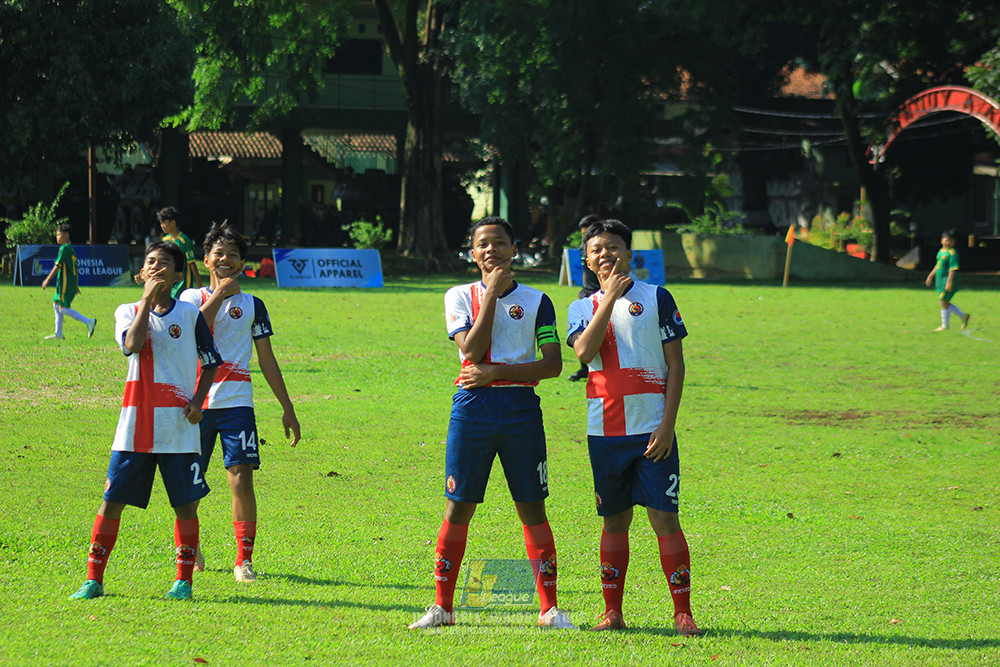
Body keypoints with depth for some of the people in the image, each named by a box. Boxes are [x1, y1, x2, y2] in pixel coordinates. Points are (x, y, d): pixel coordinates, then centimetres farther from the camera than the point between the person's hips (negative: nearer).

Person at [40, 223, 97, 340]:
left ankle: (89, 322, -19)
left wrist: (47, 280, -10)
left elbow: (57, 266, -15)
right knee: (56, 305, 16)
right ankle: (58, 334, 18)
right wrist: (76, 285, 24)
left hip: (65, 282, -10)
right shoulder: (71, 249, 17)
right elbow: (75, 269, 20)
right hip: (72, 282, 10)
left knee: (63, 308, -12)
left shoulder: (64, 248, -12)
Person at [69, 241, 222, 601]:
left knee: (185, 503, 0)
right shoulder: (128, 312, 7)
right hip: (136, 425, 1)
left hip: (179, 426, 0)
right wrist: (147, 300, -13)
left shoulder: (190, 314, 5)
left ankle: (184, 580, 12)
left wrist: (199, 399, -3)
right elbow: (132, 344, -14)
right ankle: (93, 579, 7)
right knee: (113, 500, 0)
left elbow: (210, 363, 12)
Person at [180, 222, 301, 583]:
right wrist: (218, 295, -14)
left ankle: (244, 560, -6)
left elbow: (267, 360, 13)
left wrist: (287, 408, 10)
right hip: (195, 400, 0)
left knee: (241, 478, -13)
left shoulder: (252, 305, 11)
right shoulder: (192, 297, 8)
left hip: (236, 401, 0)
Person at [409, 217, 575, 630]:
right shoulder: (459, 297, 7)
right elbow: (472, 350, -8)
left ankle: (549, 608, 5)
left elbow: (553, 364, -1)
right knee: (458, 508, 1)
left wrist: (497, 372, -11)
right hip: (472, 407, 0)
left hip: (521, 408, 0)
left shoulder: (536, 301, 7)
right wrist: (492, 293, -8)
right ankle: (442, 606, 9)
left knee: (532, 508, 0)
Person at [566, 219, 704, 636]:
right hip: (605, 430, 3)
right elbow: (583, 351, -10)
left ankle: (682, 613, -4)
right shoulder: (583, 308, 11)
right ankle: (612, 612, 15)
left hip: (652, 430, -3)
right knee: (615, 520, 9)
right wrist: (609, 298, -14)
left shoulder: (656, 298, 2)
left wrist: (667, 425, -9)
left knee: (664, 518, -7)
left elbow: (676, 364, 0)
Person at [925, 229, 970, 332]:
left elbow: (953, 269, -19)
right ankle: (963, 316, 23)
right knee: (945, 303, 12)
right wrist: (931, 276, 27)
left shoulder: (952, 253, -13)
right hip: (940, 281, 9)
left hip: (948, 280, -9)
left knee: (944, 302, -4)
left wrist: (949, 282, -24)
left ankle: (945, 325, 6)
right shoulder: (941, 251, 14)